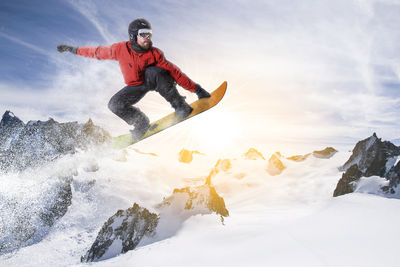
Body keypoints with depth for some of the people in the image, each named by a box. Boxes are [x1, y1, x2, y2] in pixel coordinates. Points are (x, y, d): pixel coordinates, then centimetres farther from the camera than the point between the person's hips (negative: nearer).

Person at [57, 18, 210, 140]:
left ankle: (181, 107, -26)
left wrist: (197, 89, -26)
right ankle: (141, 123, 5)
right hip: (136, 87, 3)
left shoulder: (155, 53, -22)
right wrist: (73, 49, 4)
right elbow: (98, 53, -2)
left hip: (154, 80, -2)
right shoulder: (120, 49, -18)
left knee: (154, 71, -37)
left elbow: (173, 71, -23)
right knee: (115, 104, -17)